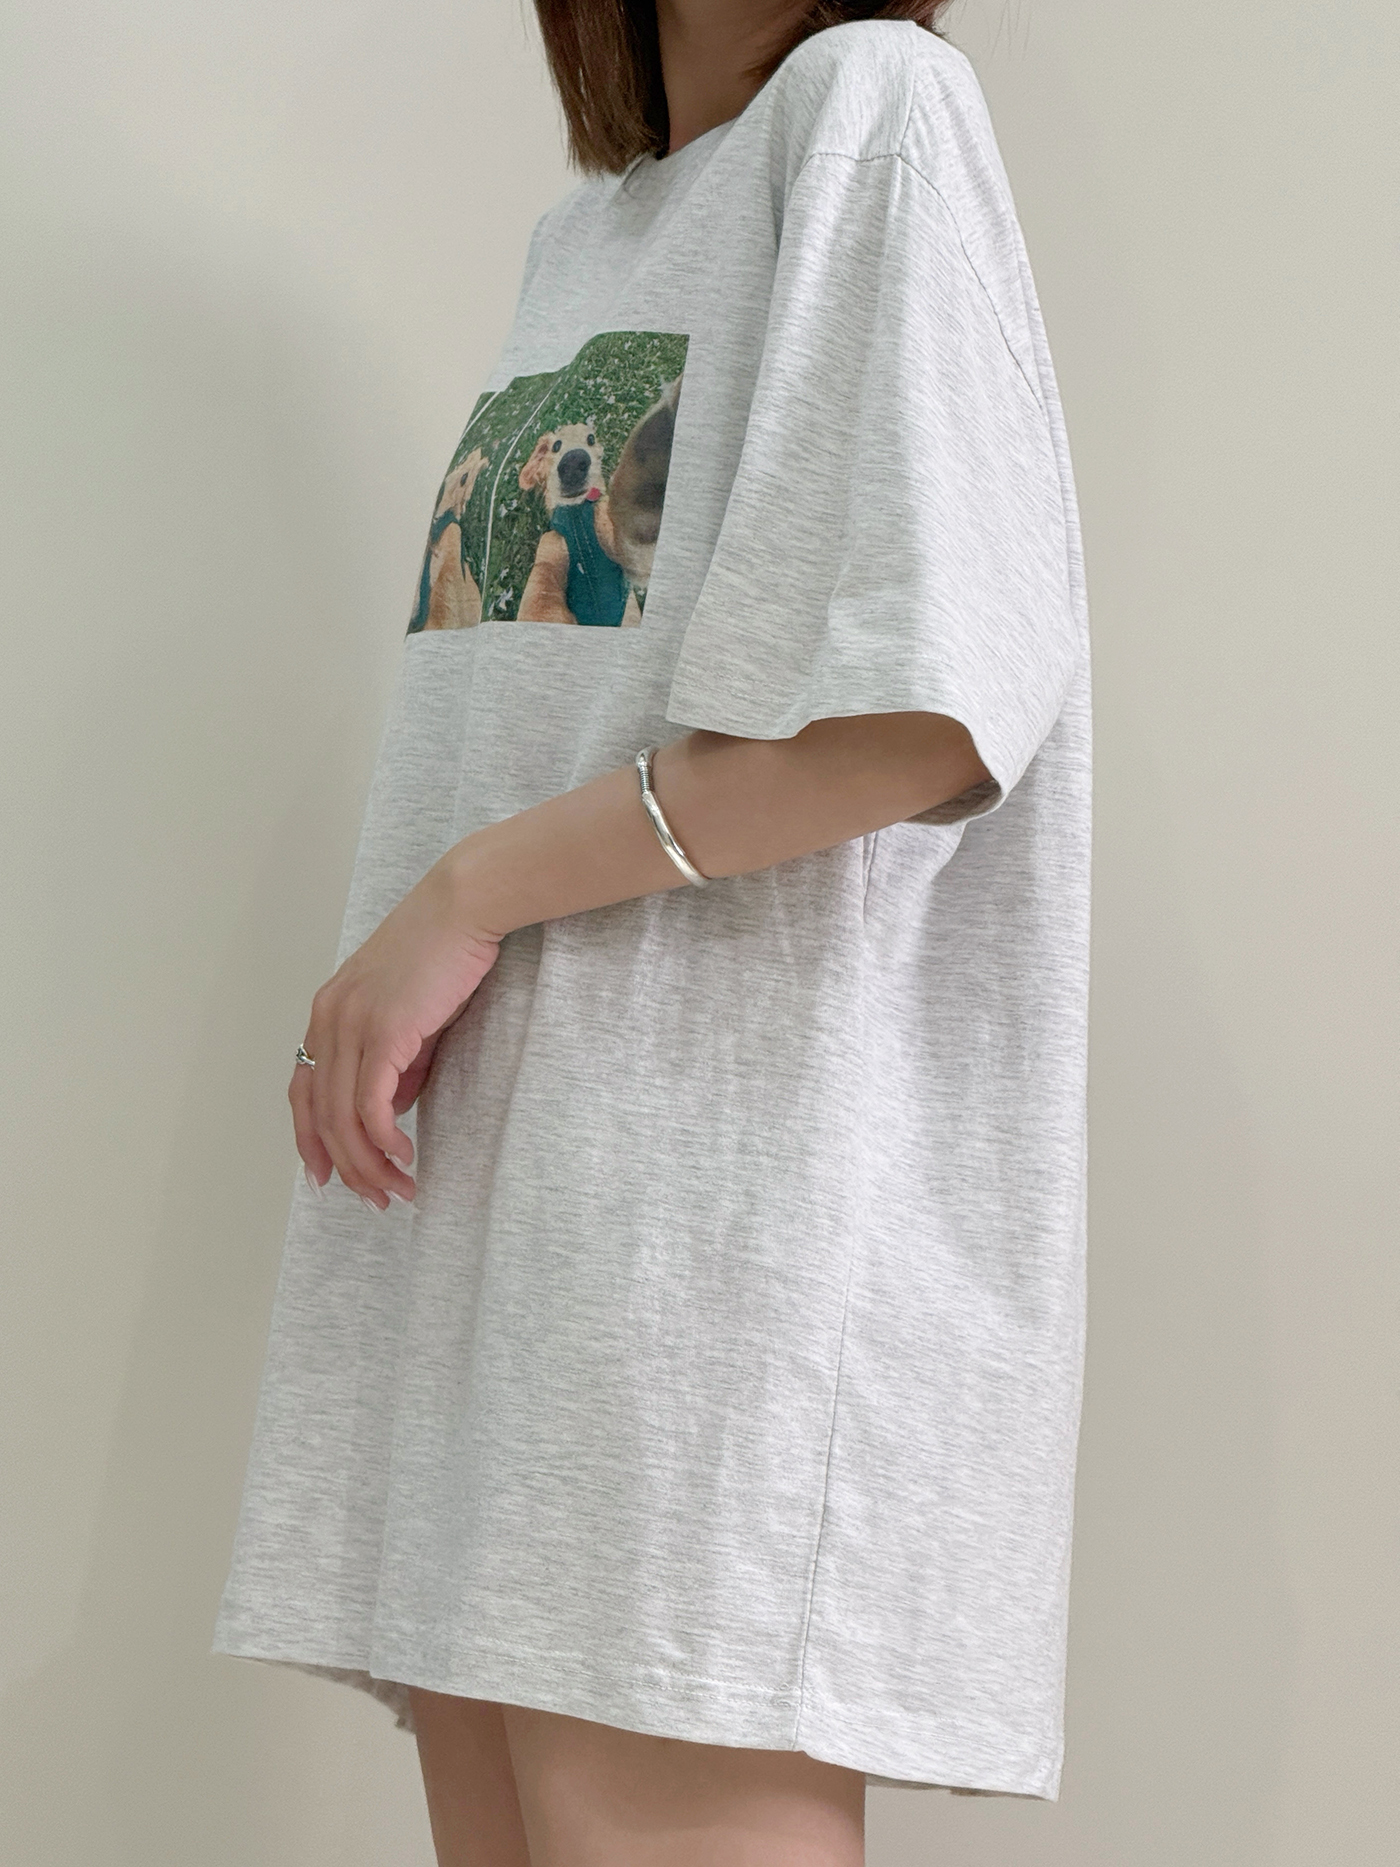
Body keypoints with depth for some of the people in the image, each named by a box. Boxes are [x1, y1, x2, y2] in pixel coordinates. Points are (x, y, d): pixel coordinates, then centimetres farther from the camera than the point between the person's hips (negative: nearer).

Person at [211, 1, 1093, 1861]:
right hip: (468, 1179, 8)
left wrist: (472, 891, -9)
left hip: (715, 1156, -7)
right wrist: (373, 1005, 8)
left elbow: (926, 703, -13)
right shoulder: (573, 242, 23)